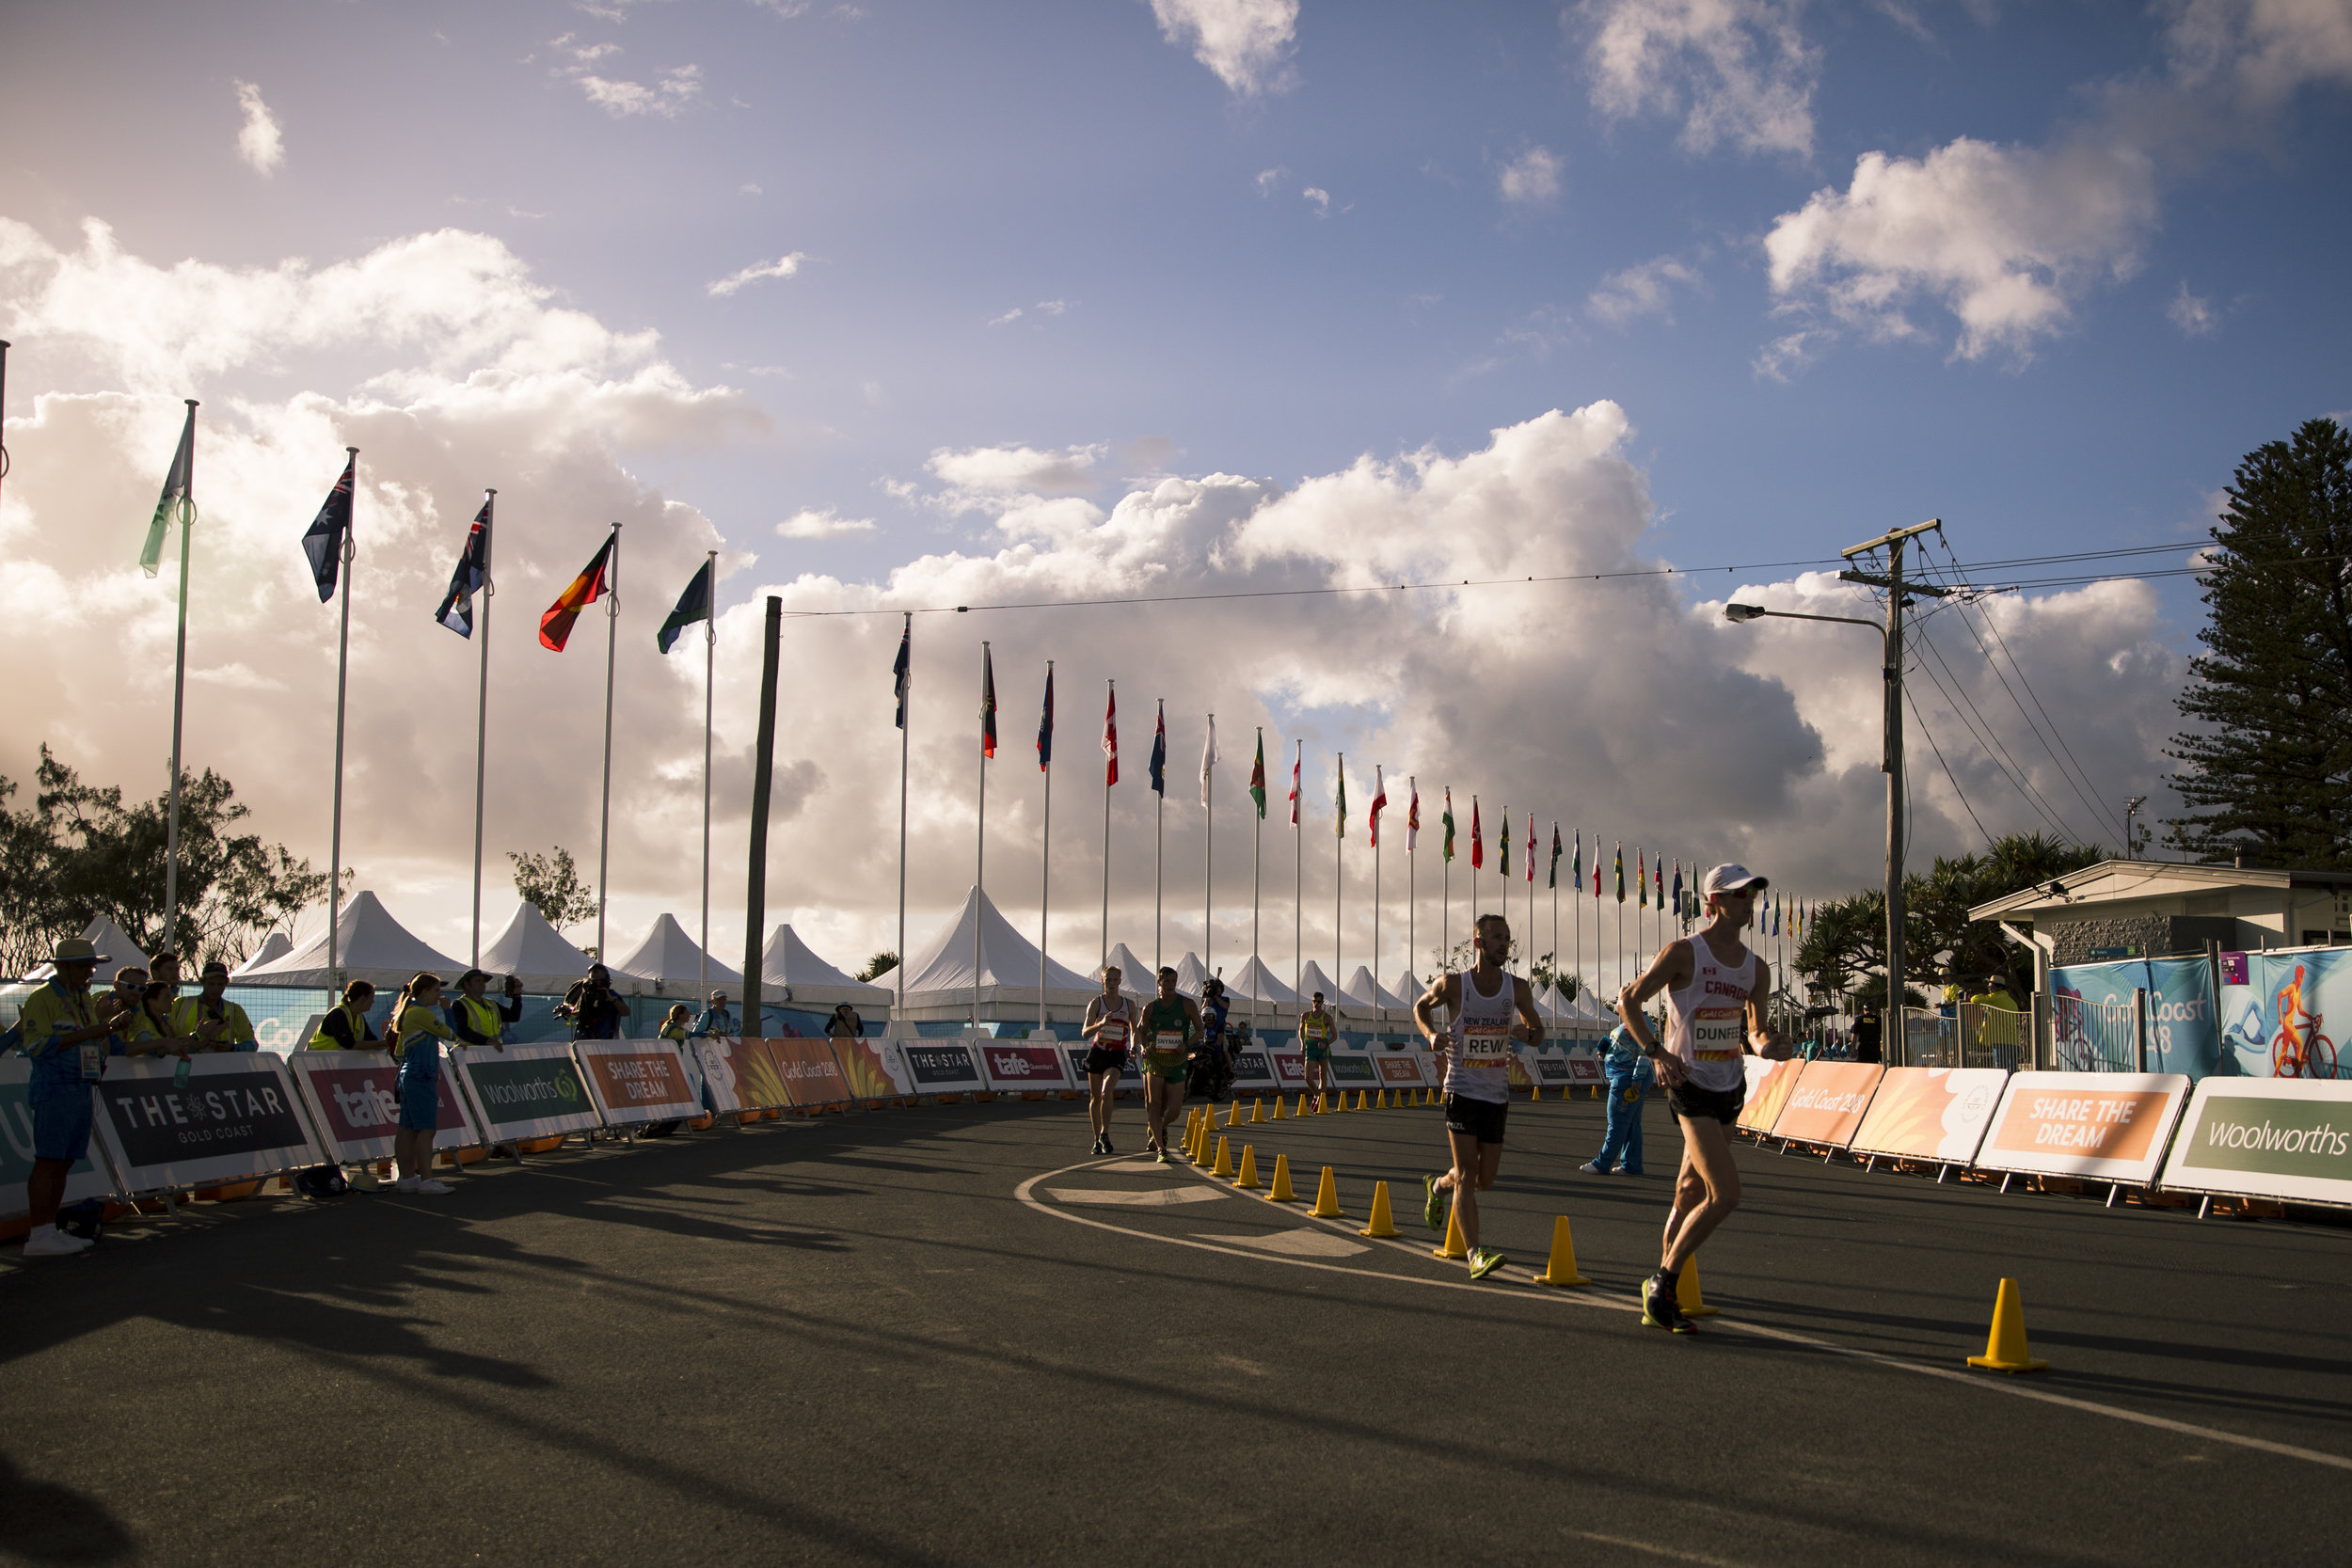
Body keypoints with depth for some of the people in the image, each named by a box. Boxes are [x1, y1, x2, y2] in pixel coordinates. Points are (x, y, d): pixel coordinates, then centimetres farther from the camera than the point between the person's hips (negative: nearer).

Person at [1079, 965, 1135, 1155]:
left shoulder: (1129, 1005, 3)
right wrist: (1101, 1023, -28)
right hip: (1097, 1053, 1)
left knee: (1107, 1092, -23)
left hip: (1117, 1055, -1)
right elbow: (1085, 1033, -11)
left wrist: (1133, 1047, 1)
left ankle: (1105, 1133, -10)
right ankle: (1097, 1139, 20)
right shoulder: (1096, 1003, -3)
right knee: (1095, 1098, 7)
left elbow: (1134, 1029, 19)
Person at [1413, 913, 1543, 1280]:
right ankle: (1475, 1254, -15)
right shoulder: (1453, 984, -7)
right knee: (1467, 1173, -13)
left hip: (1497, 1095, 4)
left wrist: (1526, 1033, -12)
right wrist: (1431, 1034, -10)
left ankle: (1438, 1186, 42)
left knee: (1485, 1179, 11)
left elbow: (1538, 1032, 12)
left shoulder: (1518, 988, 1)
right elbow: (1421, 1007, 11)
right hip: (1462, 1090, -4)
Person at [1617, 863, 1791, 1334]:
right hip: (1691, 1087, -7)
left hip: (1732, 1088, 7)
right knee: (1725, 1194, -16)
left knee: (1692, 1192, 14)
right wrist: (1656, 1052, -19)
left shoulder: (1757, 969, 7)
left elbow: (1755, 1028, 17)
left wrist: (1766, 1043, -7)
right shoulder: (1683, 953, -11)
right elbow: (1628, 1001, -6)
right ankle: (1663, 1286, -2)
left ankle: (1661, 1288, 26)